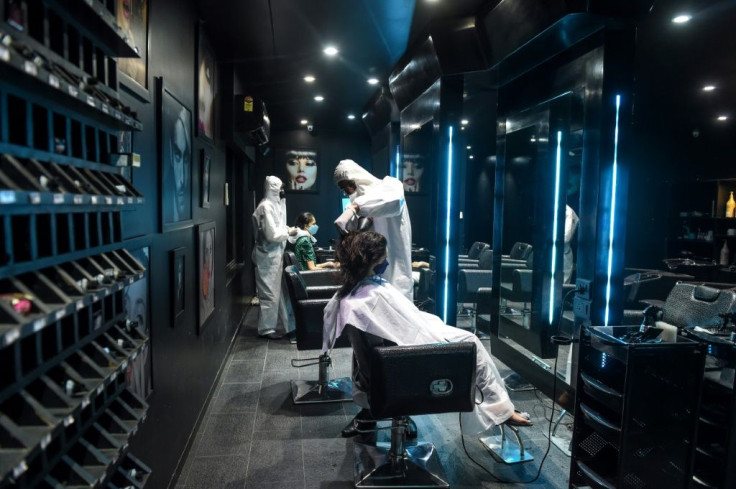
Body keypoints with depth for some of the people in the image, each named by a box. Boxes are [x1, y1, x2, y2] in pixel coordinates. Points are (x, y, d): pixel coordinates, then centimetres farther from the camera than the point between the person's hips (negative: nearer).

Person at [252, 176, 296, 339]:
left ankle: (277, 325, 25)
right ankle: (267, 329, 9)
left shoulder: (275, 204, 13)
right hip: (268, 256, -10)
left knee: (277, 291, 15)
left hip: (275, 254, 10)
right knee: (270, 293, -1)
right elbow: (272, 234, -21)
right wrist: (289, 232, -8)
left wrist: (287, 230, 2)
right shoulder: (266, 206, -17)